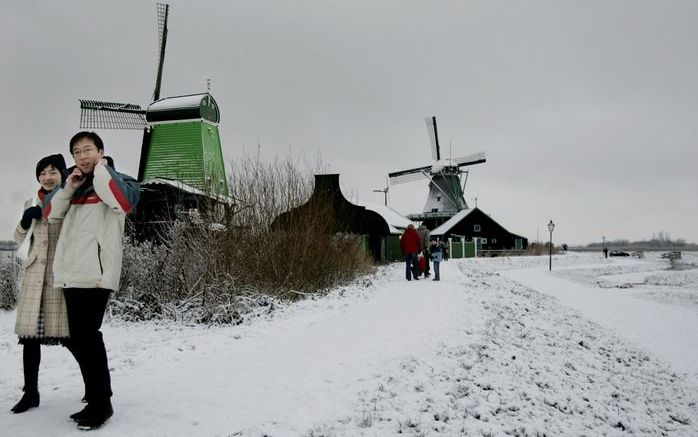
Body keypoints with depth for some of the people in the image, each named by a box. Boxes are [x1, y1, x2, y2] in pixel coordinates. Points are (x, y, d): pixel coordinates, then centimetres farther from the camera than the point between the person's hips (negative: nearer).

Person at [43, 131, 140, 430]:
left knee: (84, 338, -9)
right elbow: (50, 213, 17)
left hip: (95, 273, -7)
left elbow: (124, 201, -21)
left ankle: (100, 403, 2)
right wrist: (68, 188, 2)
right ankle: (98, 393, 27)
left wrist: (99, 168, -9)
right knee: (81, 339, 13)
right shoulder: (75, 183, 21)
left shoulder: (113, 179, 2)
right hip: (70, 274, 7)